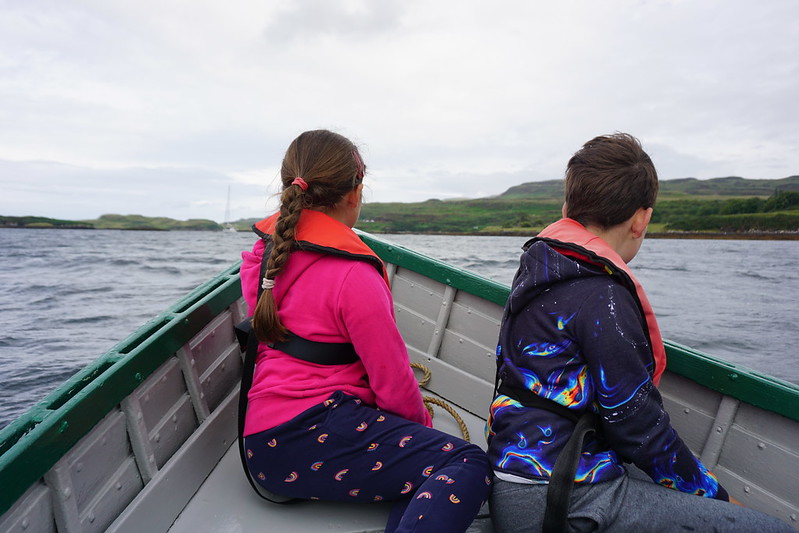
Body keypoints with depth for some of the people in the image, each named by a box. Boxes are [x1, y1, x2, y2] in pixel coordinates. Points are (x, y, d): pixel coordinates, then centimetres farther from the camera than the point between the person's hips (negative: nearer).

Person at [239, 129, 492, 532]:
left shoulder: (263, 251, 9)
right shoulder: (353, 276, -16)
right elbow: (394, 385, -12)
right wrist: (421, 422, 9)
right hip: (311, 433, -9)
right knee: (469, 466, -17)